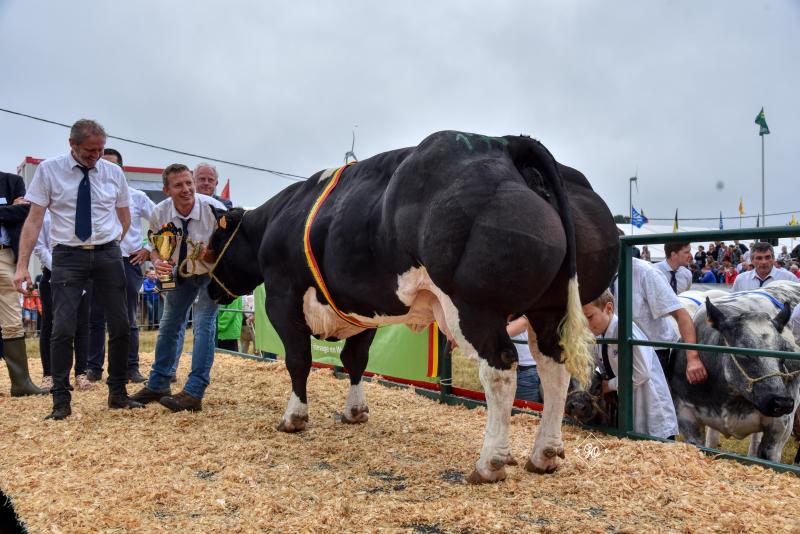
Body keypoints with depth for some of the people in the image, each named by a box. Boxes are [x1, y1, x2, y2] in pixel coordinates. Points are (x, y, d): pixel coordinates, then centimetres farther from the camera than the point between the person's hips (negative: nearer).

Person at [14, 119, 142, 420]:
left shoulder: (114, 173, 3)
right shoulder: (49, 170, -3)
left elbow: (124, 218, 16)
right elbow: (34, 220, -5)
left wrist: (110, 245, 6)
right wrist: (22, 264, -10)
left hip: (108, 255, 3)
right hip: (68, 256, -2)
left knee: (120, 326, 3)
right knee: (63, 328, -8)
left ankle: (117, 394, 18)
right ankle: (61, 401, 3)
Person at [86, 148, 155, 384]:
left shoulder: (136, 196, 5)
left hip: (128, 261, 0)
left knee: (129, 320, 4)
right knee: (95, 319, 5)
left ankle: (132, 368, 10)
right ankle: (94, 368, 14)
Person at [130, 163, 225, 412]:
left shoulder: (214, 209, -28)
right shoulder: (160, 213, -17)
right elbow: (155, 246, -1)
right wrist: (158, 261, -24)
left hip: (211, 273, -4)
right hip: (180, 272, 5)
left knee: (203, 324, -18)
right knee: (168, 325, 12)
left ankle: (194, 393, -13)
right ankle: (157, 385, 29)